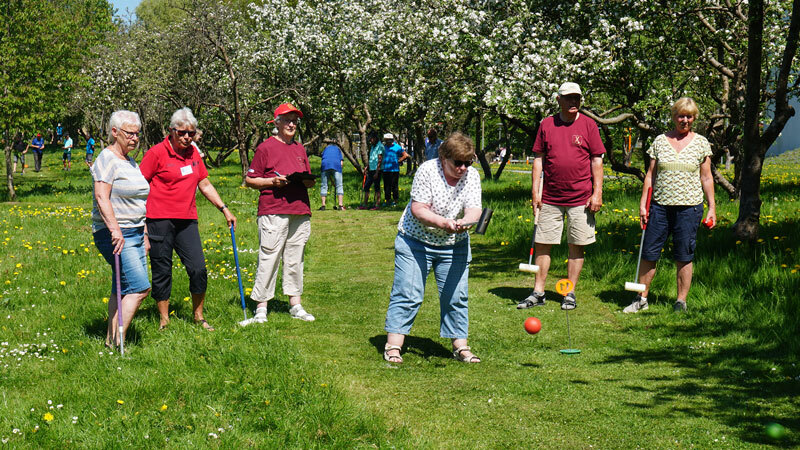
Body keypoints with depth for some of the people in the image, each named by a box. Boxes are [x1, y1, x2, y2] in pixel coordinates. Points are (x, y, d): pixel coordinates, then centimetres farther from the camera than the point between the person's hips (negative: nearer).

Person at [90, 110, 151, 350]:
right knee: (139, 287, -14)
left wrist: (145, 234, 24)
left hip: (134, 233, 9)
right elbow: (101, 197, -20)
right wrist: (115, 229, -29)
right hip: (116, 235, -9)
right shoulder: (107, 159, -10)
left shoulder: (131, 162, 18)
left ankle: (111, 340, 14)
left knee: (123, 290, 9)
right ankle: (117, 341, -11)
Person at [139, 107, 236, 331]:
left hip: (187, 220, 5)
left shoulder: (193, 153, 12)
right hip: (160, 219, -5)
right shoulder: (157, 152, -5)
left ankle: (198, 316, 14)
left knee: (198, 269, -2)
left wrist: (224, 209, 18)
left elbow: (205, 185, 21)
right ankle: (164, 319, 16)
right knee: (162, 271, 3)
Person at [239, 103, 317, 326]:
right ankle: (261, 310, -2)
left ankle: (296, 305, 17)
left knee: (295, 260, 10)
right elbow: (250, 179, -1)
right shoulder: (265, 147, 0)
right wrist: (273, 181, -14)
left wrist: (309, 181, 2)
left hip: (300, 211, 6)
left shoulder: (300, 149, 19)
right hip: (273, 212, -6)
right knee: (268, 259, -6)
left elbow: (309, 180, 25)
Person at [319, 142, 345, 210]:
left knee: (324, 186, 5)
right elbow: (341, 163, 12)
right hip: (336, 164, -1)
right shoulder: (338, 149, 29)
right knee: (339, 186, 1)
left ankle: (323, 205, 0)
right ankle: (340, 205, -7)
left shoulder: (326, 149, 33)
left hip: (325, 165, 1)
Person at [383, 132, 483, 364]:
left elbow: (474, 209, -12)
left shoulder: (472, 176, -4)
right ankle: (393, 346, -1)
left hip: (454, 245, 4)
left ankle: (460, 346, 14)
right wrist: (444, 223, -34)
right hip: (415, 242, -4)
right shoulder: (427, 170, -17)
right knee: (407, 295, -6)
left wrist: (466, 221, -36)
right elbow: (418, 209, -19)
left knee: (456, 296, 4)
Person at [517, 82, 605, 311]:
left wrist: (597, 193, -5)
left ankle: (570, 294, 14)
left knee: (577, 245, 4)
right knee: (542, 243, 3)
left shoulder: (588, 125, 2)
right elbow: (538, 159, 9)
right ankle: (538, 293, 12)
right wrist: (535, 191, 3)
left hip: (580, 198, -1)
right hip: (550, 197, 2)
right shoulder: (547, 124, 6)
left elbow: (597, 161, 1)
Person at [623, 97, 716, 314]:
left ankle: (681, 301, 14)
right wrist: (643, 203, 2)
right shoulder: (660, 141, 6)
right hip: (660, 205, 1)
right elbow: (650, 174, 8)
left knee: (684, 257, 3)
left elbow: (706, 178, 8)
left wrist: (712, 207, 3)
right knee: (649, 253, 2)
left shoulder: (701, 143, 5)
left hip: (689, 207, -1)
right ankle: (642, 298, 15)